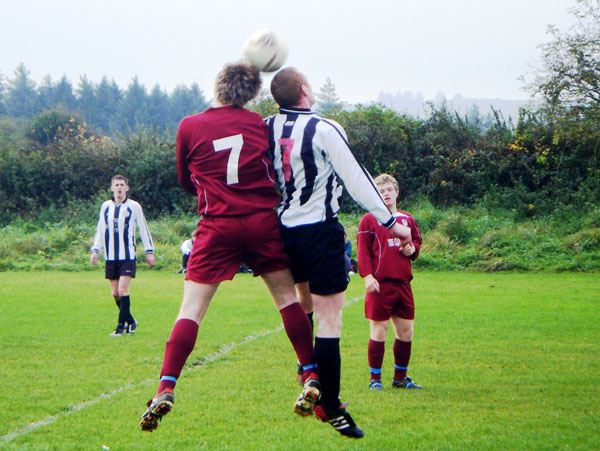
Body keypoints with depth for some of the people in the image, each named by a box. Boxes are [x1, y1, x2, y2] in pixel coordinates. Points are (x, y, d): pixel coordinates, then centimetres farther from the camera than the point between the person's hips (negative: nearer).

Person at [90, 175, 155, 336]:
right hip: (110, 256, 4)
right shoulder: (105, 206, 10)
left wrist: (149, 251, 5)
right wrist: (95, 250, 9)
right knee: (115, 293, 4)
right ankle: (131, 321, 21)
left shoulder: (134, 206, 1)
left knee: (123, 290, -14)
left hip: (128, 256, -4)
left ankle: (121, 327, -11)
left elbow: (143, 229, 7)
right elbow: (100, 230, 17)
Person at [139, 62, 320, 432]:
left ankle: (165, 390, -12)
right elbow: (278, 173, 14)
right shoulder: (259, 124, 5)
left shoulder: (189, 127, 1)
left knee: (192, 309, -2)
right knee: (287, 296, 12)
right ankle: (312, 378, 10)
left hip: (218, 226, -1)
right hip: (264, 221, 1)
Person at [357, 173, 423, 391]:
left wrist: (412, 249, 2)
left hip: (403, 282, 5)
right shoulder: (369, 220, 1)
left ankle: (400, 377, 19)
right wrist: (367, 276, -14)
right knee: (379, 330, -4)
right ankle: (375, 379, 3)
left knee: (406, 331, 6)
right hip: (380, 283, -5)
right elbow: (363, 250, -4)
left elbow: (417, 241, 26)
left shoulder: (407, 220, 16)